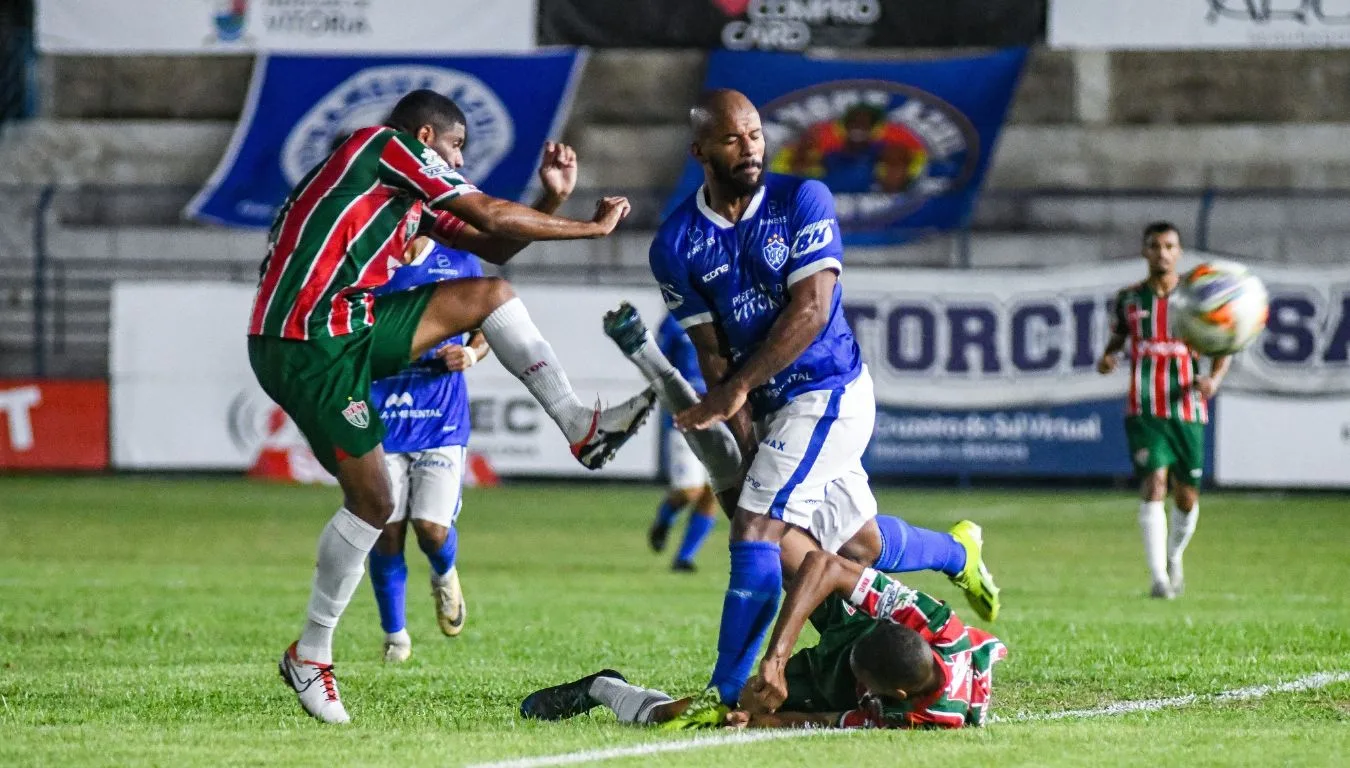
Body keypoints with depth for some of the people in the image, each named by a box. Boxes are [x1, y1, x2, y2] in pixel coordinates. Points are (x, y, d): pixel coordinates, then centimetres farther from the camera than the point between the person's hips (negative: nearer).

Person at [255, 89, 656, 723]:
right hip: (307, 348, -9)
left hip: (349, 332, 9)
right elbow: (490, 217, -7)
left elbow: (492, 247, 23)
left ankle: (581, 427, 2)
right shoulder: (384, 145, -4)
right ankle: (310, 653, 6)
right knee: (373, 502, -6)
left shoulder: (413, 198, 22)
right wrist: (593, 227, 1)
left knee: (490, 294, 7)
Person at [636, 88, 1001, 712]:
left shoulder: (802, 202, -10)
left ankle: (725, 692, -15)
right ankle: (957, 552, 46)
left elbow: (810, 311, -18)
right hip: (765, 407, 5)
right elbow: (712, 353, -1)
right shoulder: (677, 245, -1)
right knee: (859, 547, 15)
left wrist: (736, 390, -21)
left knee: (756, 530, -18)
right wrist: (746, 443, -10)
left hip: (827, 392, -5)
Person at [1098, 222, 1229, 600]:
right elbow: (1118, 337, 19)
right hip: (1144, 410, -1)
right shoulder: (1129, 298, 6)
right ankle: (1158, 578, -19)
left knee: (1187, 496, 7)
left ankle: (1174, 559, 36)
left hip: (1186, 409, 1)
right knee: (1154, 482, -18)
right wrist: (1106, 357, -4)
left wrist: (1214, 378, -14)